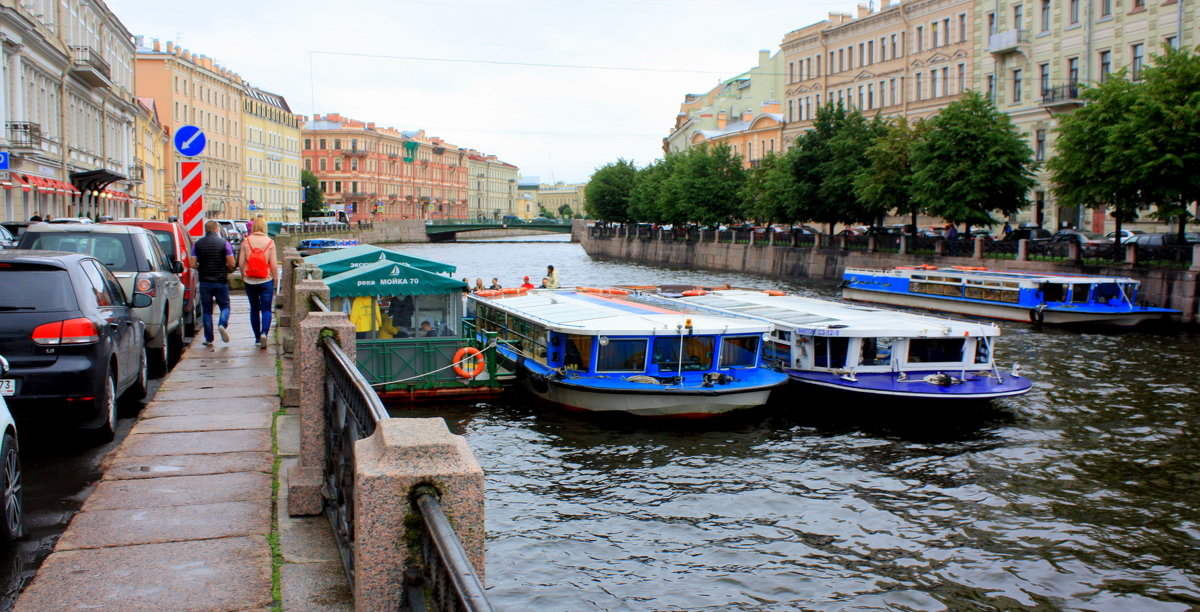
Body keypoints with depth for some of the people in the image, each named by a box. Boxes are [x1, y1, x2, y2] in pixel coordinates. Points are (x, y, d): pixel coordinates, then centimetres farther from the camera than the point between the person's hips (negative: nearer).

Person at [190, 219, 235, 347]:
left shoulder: (197, 244, 1)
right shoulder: (224, 243, -4)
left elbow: (193, 265, -2)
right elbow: (232, 264, -6)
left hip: (205, 282, 2)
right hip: (221, 281, -1)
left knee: (207, 310, 9)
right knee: (225, 306, 13)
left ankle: (209, 339, 8)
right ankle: (222, 324, -16)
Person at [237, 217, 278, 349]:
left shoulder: (246, 241, -2)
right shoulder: (270, 242, -6)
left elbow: (241, 262, -1)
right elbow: (274, 264, -8)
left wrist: (243, 276, 15)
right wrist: (276, 278, 5)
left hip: (250, 281, 2)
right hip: (266, 280, -2)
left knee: (254, 309, 13)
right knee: (266, 309, 1)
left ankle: (257, 338, 18)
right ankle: (264, 333, -21)